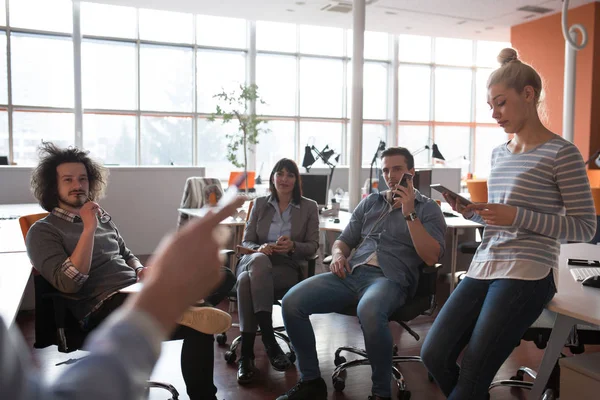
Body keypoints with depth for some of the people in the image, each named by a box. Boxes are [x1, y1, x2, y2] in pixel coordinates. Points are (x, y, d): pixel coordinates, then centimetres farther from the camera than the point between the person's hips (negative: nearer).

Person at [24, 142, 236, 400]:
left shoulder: (102, 218, 22)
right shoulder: (43, 231, 0)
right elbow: (69, 283, -14)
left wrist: (141, 270, 6)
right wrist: (89, 229, -16)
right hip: (103, 308, -8)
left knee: (223, 277, -14)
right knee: (199, 327, -33)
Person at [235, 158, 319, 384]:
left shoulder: (309, 207, 8)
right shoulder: (259, 204, 14)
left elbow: (313, 246, 3)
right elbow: (246, 242, 10)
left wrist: (293, 246, -19)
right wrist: (260, 249, -14)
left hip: (288, 266, -2)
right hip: (255, 262, 2)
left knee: (246, 281, -35)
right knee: (259, 260, -39)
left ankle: (246, 354, -29)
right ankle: (270, 343, -36)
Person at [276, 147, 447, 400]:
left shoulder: (428, 209, 9)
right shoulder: (370, 202, 22)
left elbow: (431, 257, -5)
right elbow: (343, 240, 25)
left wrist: (409, 214, -10)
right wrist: (338, 254, 0)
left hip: (390, 279, -5)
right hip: (351, 273, 5)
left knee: (369, 312, -41)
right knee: (292, 302, -18)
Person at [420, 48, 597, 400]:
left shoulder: (561, 153, -6)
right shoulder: (499, 154, 15)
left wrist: (517, 216, -18)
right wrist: (470, 212, 2)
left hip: (528, 274, -7)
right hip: (484, 267, 7)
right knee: (434, 354, -3)